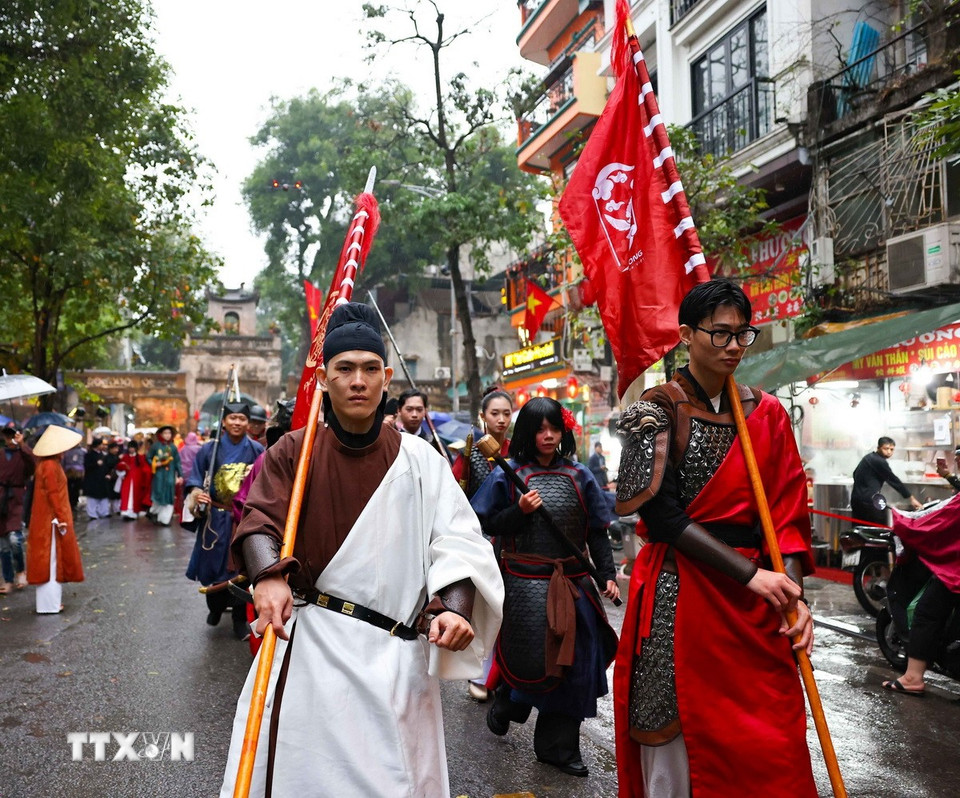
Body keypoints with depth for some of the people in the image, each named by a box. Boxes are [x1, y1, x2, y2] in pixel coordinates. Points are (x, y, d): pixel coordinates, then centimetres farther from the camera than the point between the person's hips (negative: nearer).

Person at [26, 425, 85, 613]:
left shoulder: (47, 464, 11)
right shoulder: (51, 466, -18)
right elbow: (53, 494, -22)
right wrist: (61, 518, -20)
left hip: (48, 520, 10)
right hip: (52, 520, -10)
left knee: (51, 560, 15)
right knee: (51, 560, -2)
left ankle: (51, 600, 24)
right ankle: (49, 604, 4)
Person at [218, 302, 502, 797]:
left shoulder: (418, 459, 3)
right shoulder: (293, 451, 5)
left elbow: (455, 540, -3)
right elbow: (259, 520, -6)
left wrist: (454, 607, -19)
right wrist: (269, 576, -26)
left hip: (396, 655, 0)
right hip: (308, 646, 0)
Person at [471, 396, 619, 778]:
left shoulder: (579, 475, 6)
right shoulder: (509, 474, -2)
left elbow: (596, 531, 7)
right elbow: (488, 525, -2)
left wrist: (607, 573, 0)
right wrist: (520, 511, -17)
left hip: (572, 582, 4)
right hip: (526, 583, -3)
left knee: (572, 663, 7)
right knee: (532, 659, -1)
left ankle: (558, 746, 25)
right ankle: (506, 704, 34)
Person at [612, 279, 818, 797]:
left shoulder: (766, 414, 8)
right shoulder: (658, 409, -5)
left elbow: (787, 509, 4)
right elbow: (660, 512, -13)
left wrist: (793, 593, -9)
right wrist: (749, 573, -14)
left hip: (756, 599, 4)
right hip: (678, 592, -4)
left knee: (770, 740, 9)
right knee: (679, 734, 5)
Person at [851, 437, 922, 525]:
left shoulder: (869, 457, 15)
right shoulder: (880, 462, -12)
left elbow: (855, 473, 24)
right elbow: (894, 481, -9)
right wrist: (911, 498, -3)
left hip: (856, 499, 9)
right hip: (869, 501, -9)